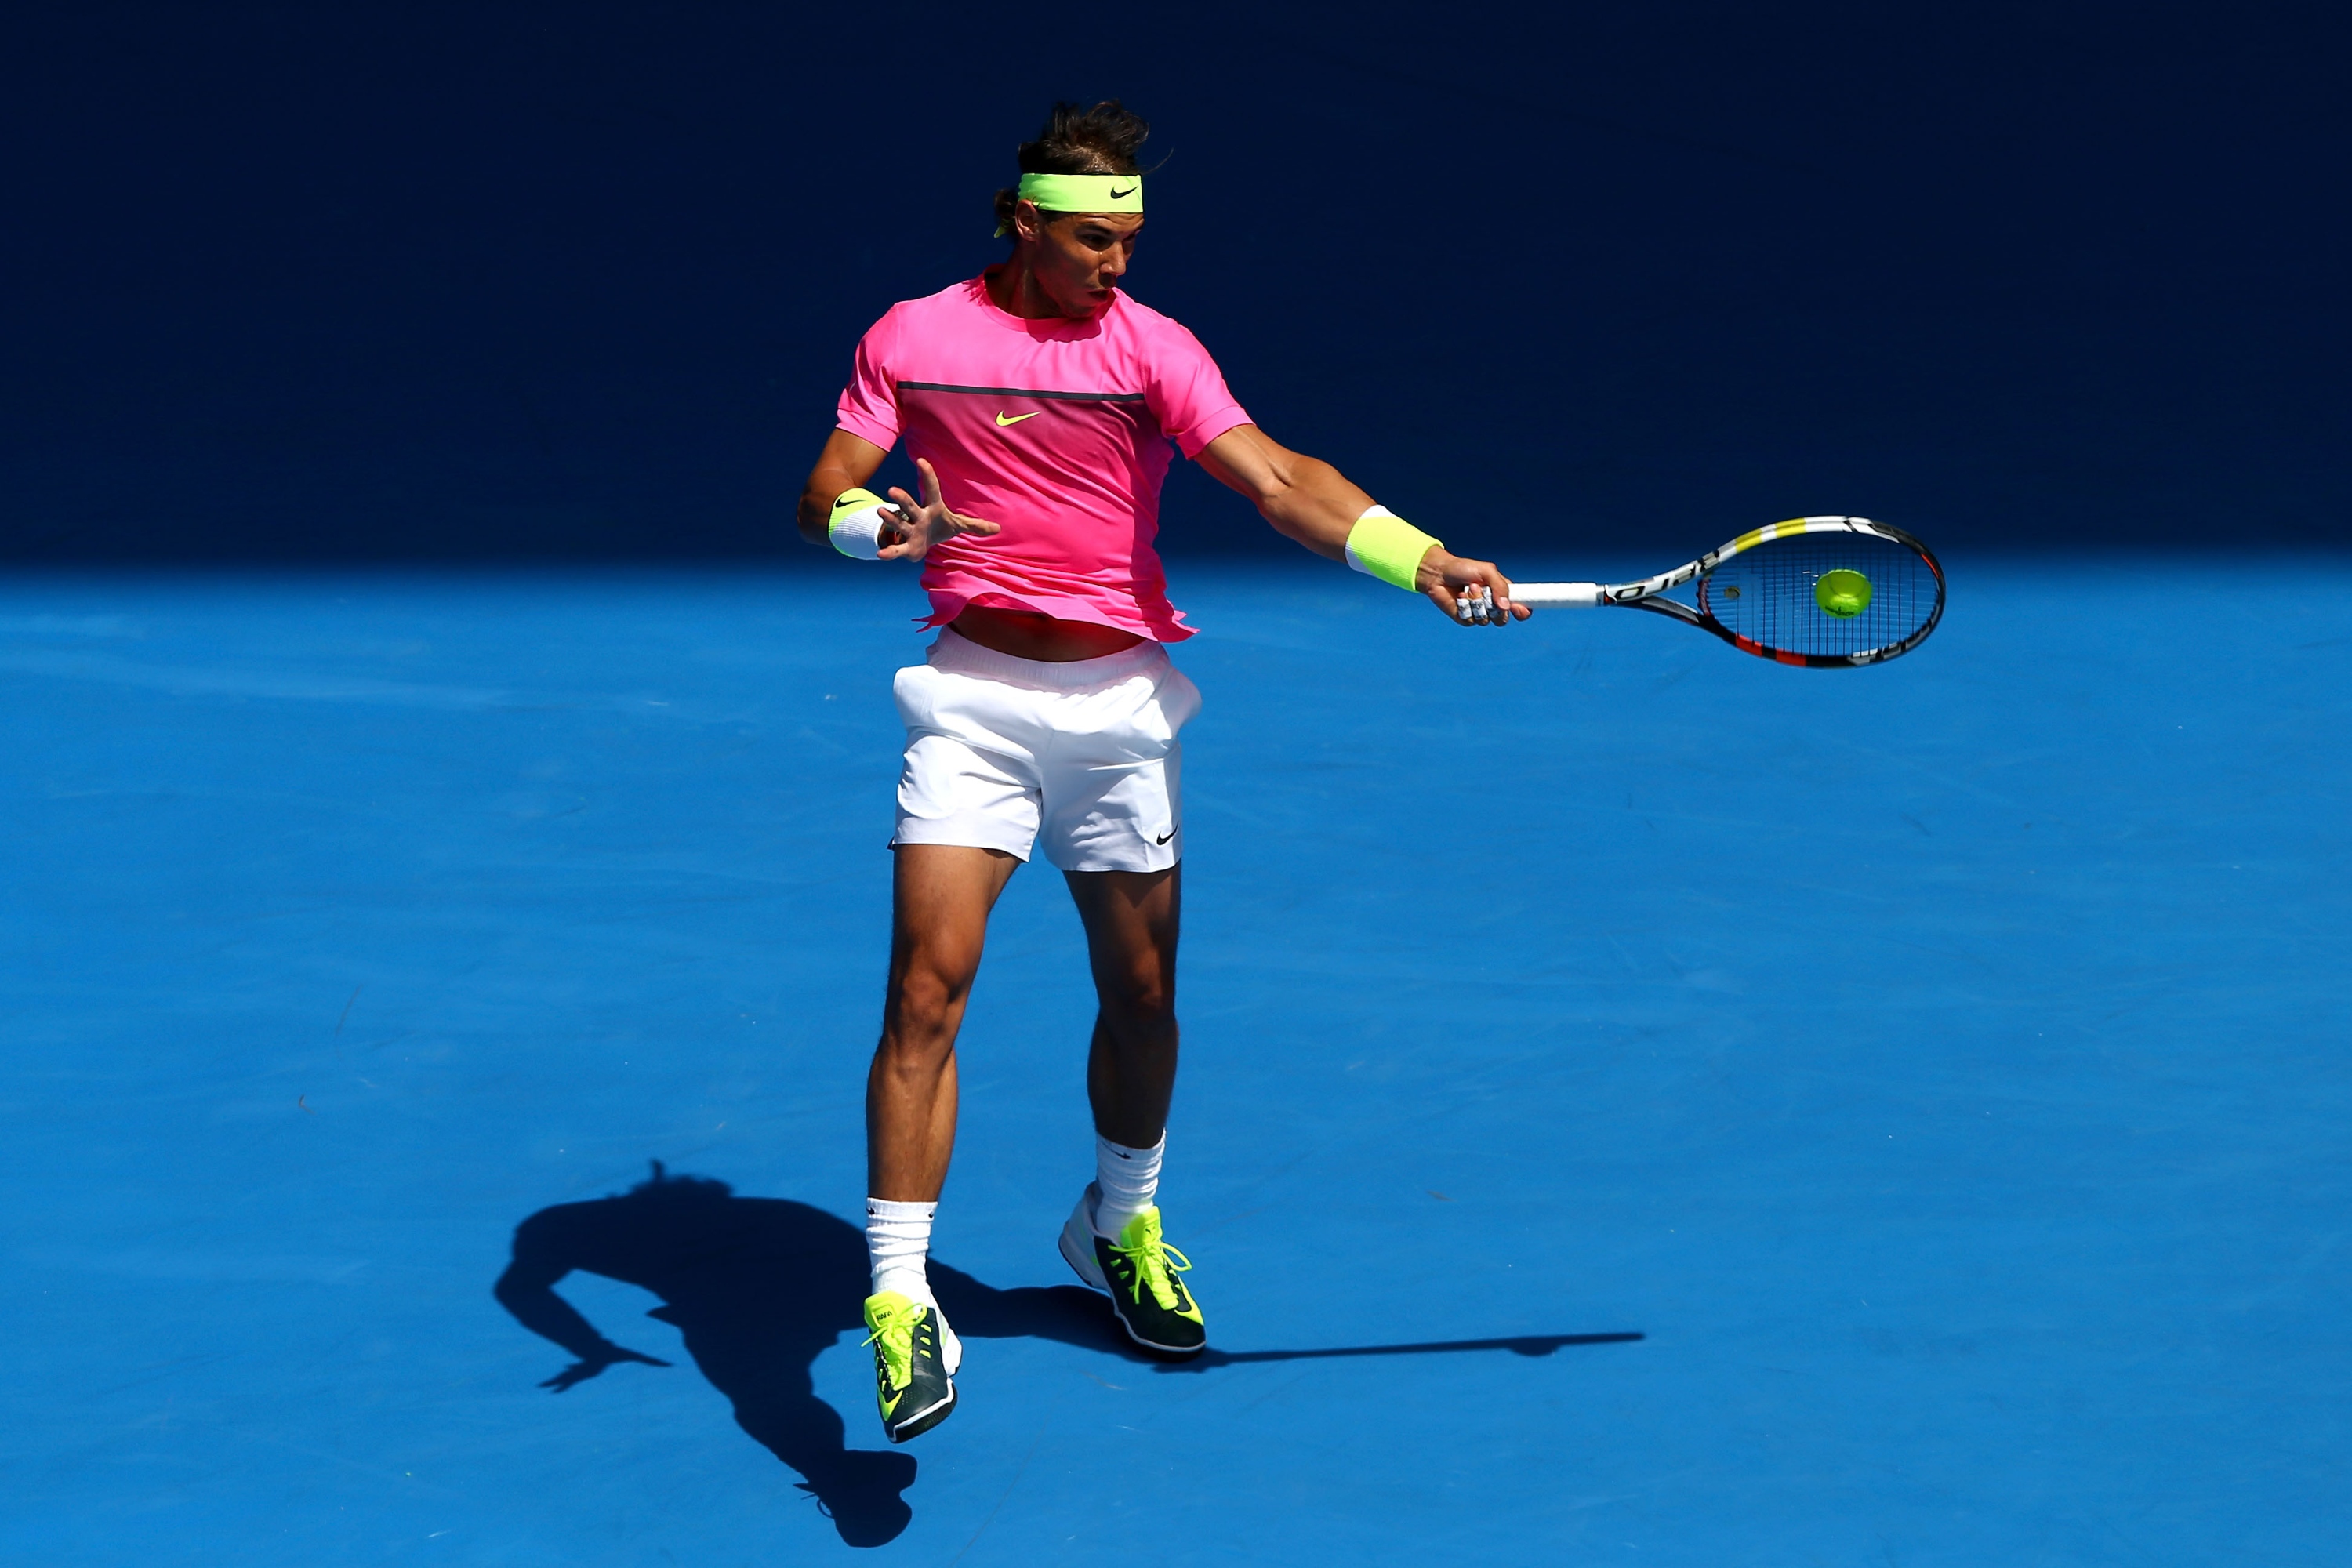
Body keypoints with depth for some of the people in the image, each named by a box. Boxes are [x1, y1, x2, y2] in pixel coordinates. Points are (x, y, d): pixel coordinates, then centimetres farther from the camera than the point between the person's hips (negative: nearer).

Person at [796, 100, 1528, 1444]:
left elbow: (1276, 478, -16)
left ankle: (1121, 1225, 38)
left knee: (1142, 995, 11)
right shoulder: (912, 338, 0)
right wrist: (878, 524, -24)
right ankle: (900, 1303, -12)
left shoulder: (1154, 348, -4)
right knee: (928, 990, -13)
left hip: (1120, 702, 1)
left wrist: (1422, 559, -30)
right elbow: (826, 497, 1)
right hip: (975, 695, -1)